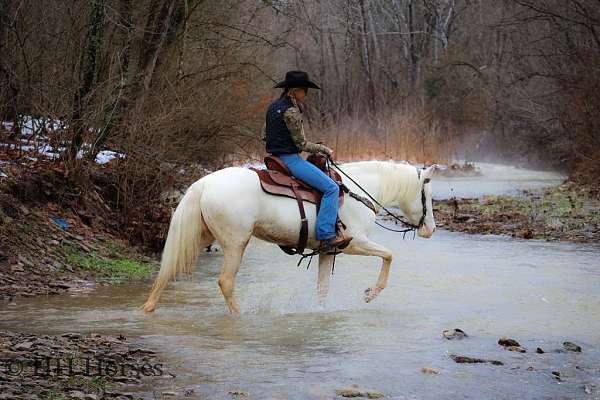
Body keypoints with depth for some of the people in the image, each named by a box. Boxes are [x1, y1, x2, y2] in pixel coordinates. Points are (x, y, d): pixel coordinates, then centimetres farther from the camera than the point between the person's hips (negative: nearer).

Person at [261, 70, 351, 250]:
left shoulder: (273, 107, 11)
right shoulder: (291, 111, -17)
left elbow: (264, 135, 19)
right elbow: (302, 144, -14)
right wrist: (323, 149, -2)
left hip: (276, 158, 11)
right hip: (290, 159, -11)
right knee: (331, 188, -14)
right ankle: (326, 235, -22)